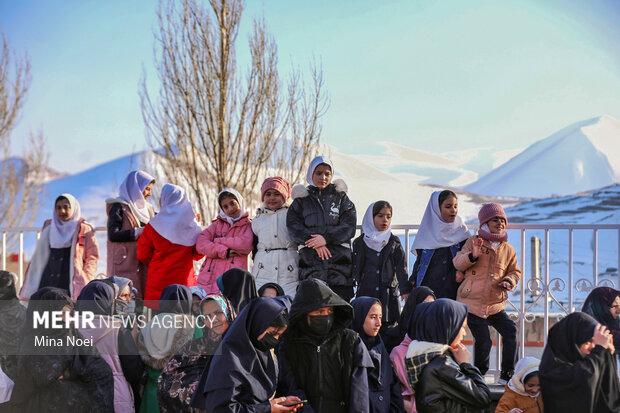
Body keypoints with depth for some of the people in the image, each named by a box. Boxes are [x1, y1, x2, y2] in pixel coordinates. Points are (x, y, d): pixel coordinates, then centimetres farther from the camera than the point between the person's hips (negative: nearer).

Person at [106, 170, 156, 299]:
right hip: (126, 263, -7)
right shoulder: (119, 207, -2)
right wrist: (138, 232, -16)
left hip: (144, 264, 7)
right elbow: (113, 235, -14)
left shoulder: (147, 208, 20)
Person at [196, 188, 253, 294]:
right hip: (210, 276, 3)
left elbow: (246, 245, -7)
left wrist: (217, 241, 2)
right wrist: (224, 251, -8)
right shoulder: (218, 223, 23)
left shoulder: (248, 225, 14)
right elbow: (200, 244, 7)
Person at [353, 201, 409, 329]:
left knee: (387, 325, -3)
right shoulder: (360, 243, 8)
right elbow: (355, 269, 10)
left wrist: (405, 290, -5)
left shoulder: (394, 242, 10)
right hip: (365, 293, -1)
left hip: (388, 294, 1)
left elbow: (401, 267, 3)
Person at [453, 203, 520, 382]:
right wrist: (473, 255, -24)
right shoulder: (474, 241, 1)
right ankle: (479, 373, 16)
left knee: (510, 331, -9)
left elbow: (515, 271, 20)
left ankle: (507, 374, 5)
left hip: (496, 304, 4)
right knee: (483, 340, -11)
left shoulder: (508, 249, 11)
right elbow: (458, 263, -4)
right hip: (472, 302, -4)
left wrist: (509, 281, -4)